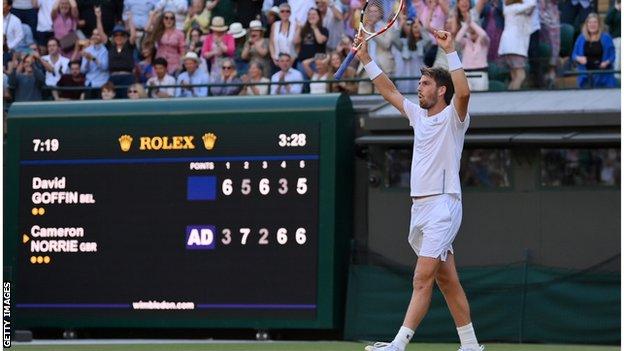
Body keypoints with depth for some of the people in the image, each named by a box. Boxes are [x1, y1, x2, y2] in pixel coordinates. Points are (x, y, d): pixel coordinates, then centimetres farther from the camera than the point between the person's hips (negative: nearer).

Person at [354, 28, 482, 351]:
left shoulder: (453, 117, -5)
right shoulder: (419, 115, 17)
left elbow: (463, 93, -26)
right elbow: (389, 91, 25)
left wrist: (450, 51, -26)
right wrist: (366, 59, 20)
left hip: (443, 204, -8)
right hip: (420, 206, 8)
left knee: (422, 280, -14)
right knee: (447, 281, 10)